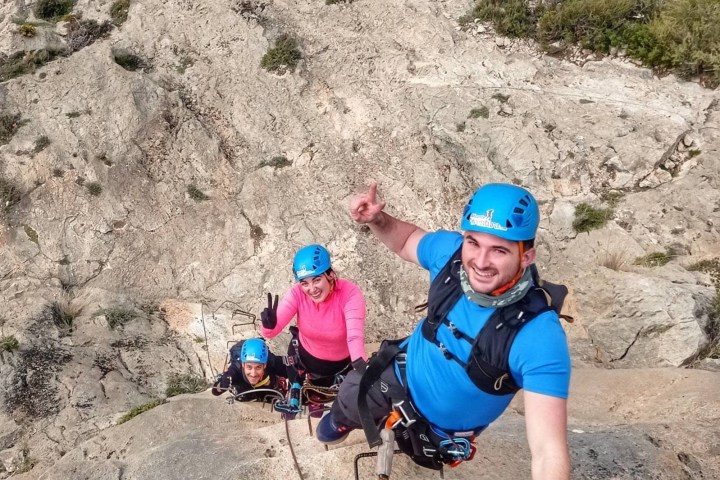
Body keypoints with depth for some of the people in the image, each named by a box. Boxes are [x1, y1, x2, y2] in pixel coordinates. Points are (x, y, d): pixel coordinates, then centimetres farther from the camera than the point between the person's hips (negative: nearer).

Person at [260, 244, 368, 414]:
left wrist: (361, 365, -65)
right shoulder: (297, 294, -27)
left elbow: (355, 335, -45)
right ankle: (293, 403, 53)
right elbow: (271, 331, -33)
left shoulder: (349, 293, -34)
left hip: (342, 361, -1)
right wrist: (269, 325, -58)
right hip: (305, 356, 1)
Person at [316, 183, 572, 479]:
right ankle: (343, 421, 66)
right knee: (348, 401, 28)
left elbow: (549, 451, -44)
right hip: (402, 373, 3)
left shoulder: (540, 337, -41)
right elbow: (406, 240, -6)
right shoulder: (450, 250, -29)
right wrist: (376, 219, -27)